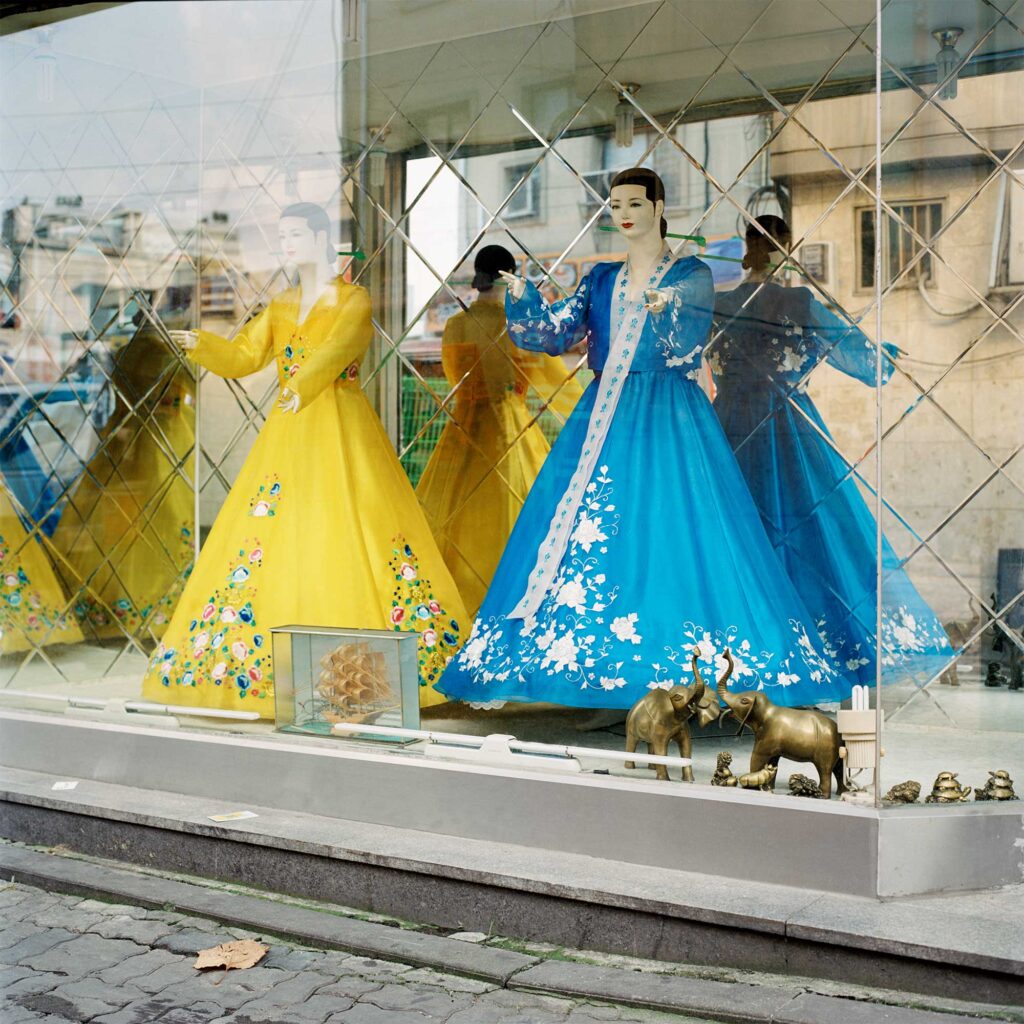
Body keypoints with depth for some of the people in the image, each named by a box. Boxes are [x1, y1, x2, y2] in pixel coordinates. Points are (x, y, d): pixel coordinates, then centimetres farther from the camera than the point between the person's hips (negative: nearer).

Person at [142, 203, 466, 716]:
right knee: (273, 543, 1)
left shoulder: (353, 301, -2)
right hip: (287, 438, 6)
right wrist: (201, 345, -11)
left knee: (346, 537, -8)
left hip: (341, 436, -6)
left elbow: (336, 348, -21)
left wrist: (303, 385, -39)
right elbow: (243, 356, 9)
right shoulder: (281, 307, 16)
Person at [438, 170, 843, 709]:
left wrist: (662, 311, -31)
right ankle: (595, 661, 5)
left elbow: (685, 344, -13)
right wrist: (521, 298, -11)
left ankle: (680, 666, -4)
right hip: (605, 419, 5)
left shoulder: (692, 275, 1)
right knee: (588, 535, -1)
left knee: (670, 535, -10)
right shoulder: (602, 279, 14)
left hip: (669, 420, -5)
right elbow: (555, 335, 5)